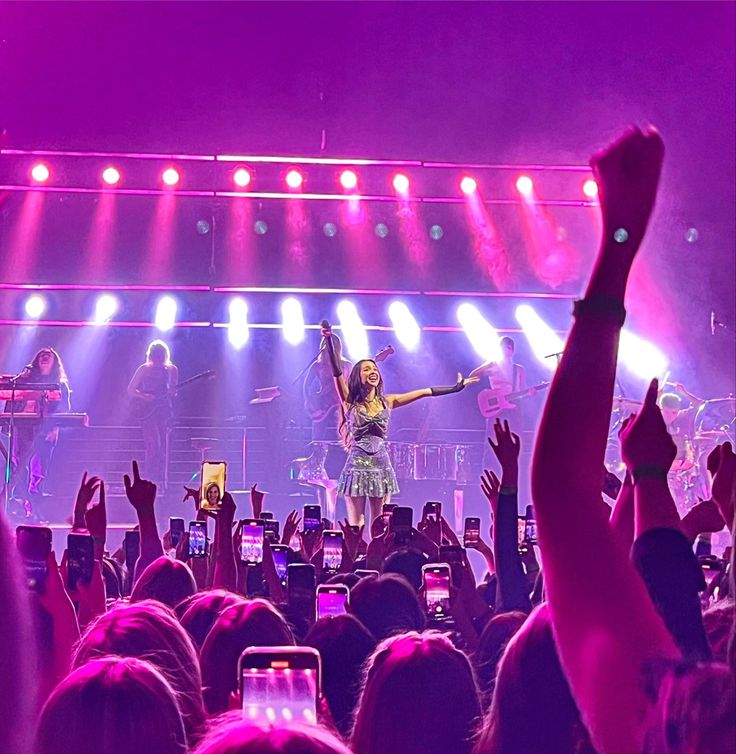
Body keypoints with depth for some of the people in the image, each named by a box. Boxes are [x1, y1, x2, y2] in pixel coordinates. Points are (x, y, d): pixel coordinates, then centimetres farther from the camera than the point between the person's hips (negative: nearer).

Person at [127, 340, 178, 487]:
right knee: (153, 444, -14)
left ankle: (161, 481, 9)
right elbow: (130, 390, 2)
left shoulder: (171, 370, 8)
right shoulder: (144, 369, 0)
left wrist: (173, 392, -10)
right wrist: (144, 396, -15)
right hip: (147, 410, -3)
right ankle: (151, 480, -11)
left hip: (164, 410, 4)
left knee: (163, 447, 3)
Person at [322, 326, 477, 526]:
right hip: (357, 466, -3)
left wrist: (455, 388, 13)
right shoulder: (350, 402, 2)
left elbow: (425, 392, 13)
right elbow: (337, 373, -11)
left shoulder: (386, 402, 11)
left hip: (382, 466, 3)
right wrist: (329, 342, -22)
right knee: (356, 526, -5)